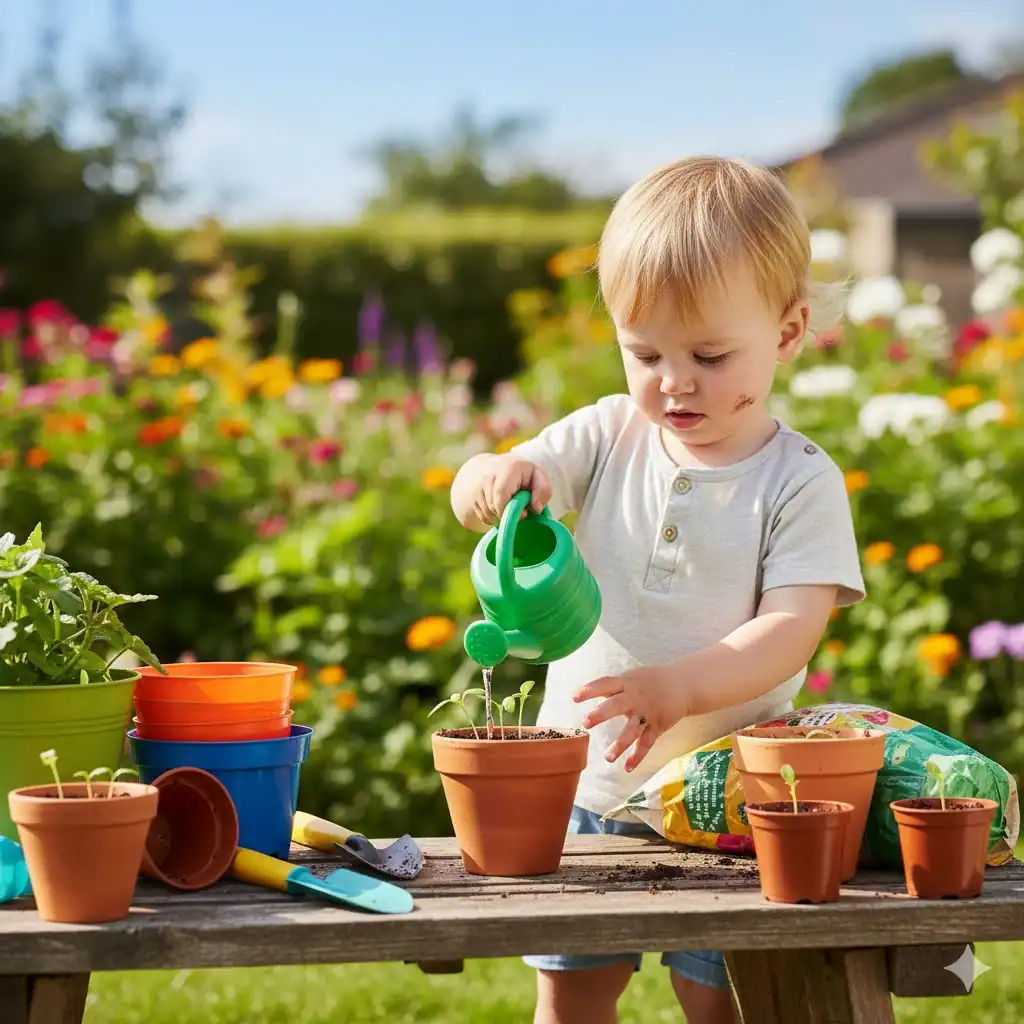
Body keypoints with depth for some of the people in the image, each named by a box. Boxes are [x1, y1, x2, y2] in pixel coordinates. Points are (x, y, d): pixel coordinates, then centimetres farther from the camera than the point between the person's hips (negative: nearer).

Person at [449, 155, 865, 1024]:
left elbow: (790, 630, -17)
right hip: (582, 782, 3)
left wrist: (681, 686, -34)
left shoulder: (801, 482, -9)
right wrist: (493, 478, -32)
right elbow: (486, 495, -7)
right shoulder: (610, 437, 2)